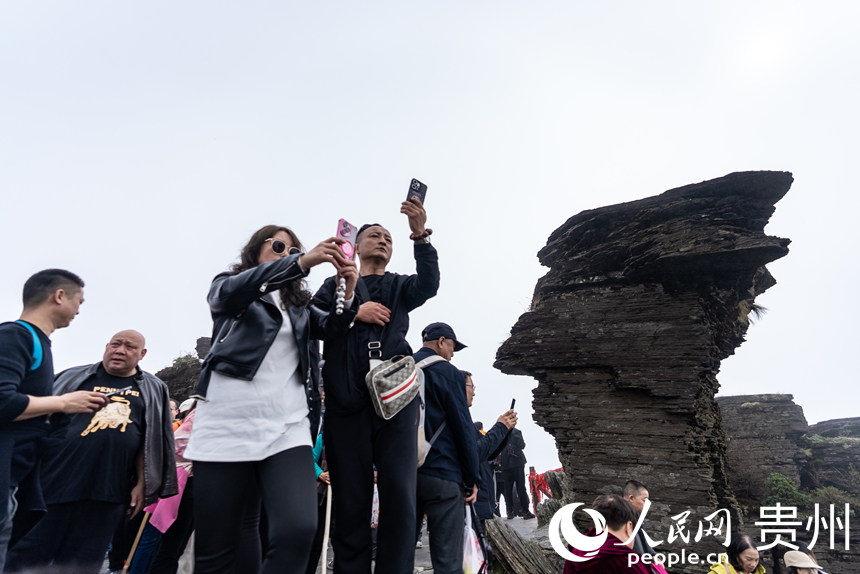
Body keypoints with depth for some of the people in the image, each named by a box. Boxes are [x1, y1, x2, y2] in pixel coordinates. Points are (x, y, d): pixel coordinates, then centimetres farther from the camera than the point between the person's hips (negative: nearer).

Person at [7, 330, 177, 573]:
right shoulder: (73, 377, 9)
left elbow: (152, 442, 9)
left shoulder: (154, 390, 10)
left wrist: (141, 484, 3)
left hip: (108, 493, 1)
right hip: (55, 482, -1)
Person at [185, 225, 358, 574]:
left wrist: (347, 295, -13)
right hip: (227, 423, -2)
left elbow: (330, 328, 9)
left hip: (287, 426, 3)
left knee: (298, 529, -19)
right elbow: (232, 290, -10)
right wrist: (302, 263, -23)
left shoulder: (299, 304, 25)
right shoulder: (226, 287, 14)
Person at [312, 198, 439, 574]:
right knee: (350, 503, 0)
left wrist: (420, 236, -14)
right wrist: (353, 312, -6)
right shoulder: (336, 284, 22)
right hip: (346, 399, 0)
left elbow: (428, 285, -1)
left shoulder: (399, 287, 22)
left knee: (400, 497, -7)